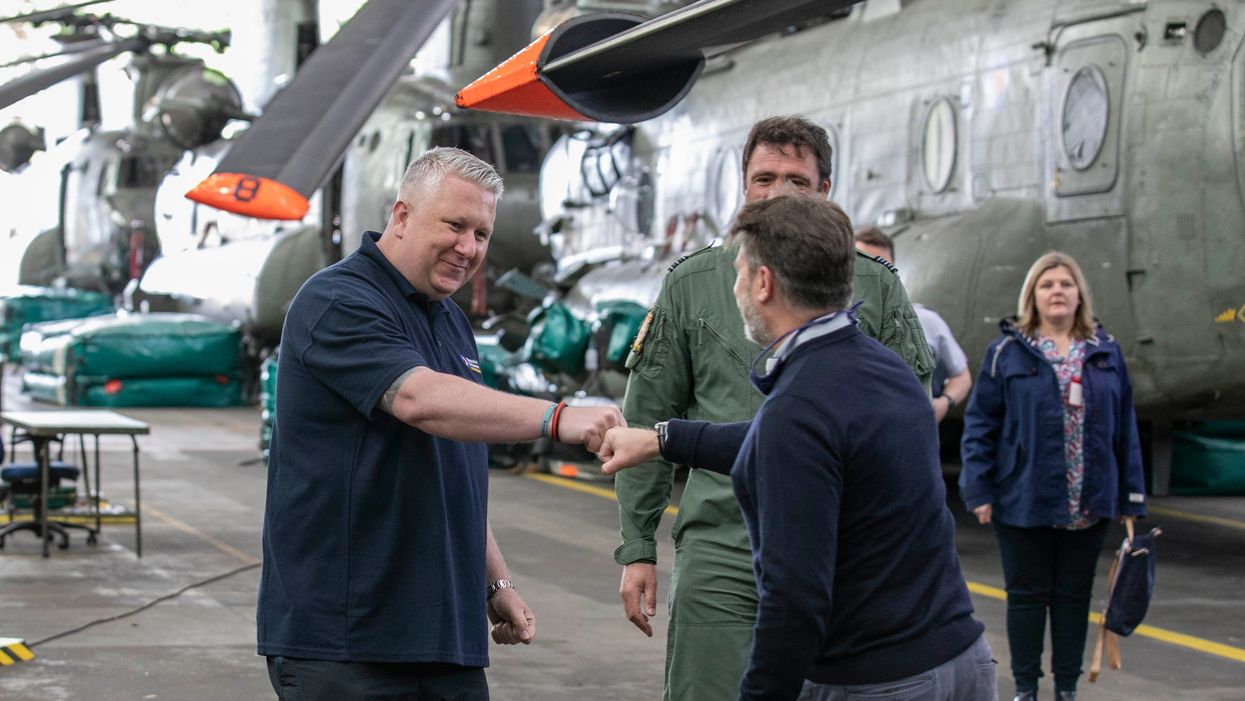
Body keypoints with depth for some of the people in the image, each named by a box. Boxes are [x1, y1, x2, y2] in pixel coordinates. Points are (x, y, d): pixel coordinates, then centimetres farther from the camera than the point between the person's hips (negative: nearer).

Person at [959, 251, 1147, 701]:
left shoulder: (1106, 352, 6)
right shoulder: (1008, 352, -3)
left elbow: (1124, 428, 7)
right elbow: (980, 424, -4)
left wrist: (1131, 496, 5)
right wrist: (979, 491, -10)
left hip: (1089, 505, 3)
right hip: (1024, 502, -3)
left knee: (1074, 597, 11)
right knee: (1027, 596, 7)